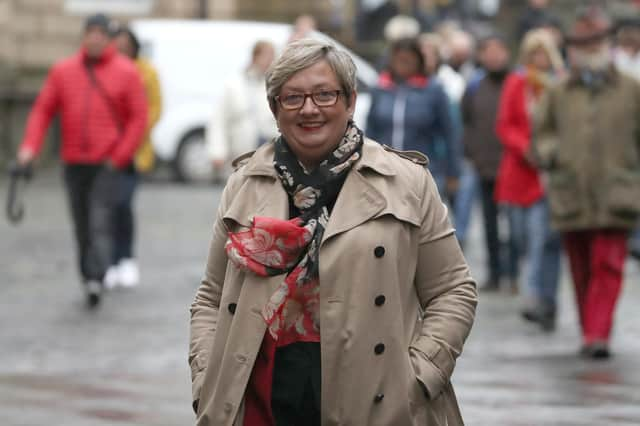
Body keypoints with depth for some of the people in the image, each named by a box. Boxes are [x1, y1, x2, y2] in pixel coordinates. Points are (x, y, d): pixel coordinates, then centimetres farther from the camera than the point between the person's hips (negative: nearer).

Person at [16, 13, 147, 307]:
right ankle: (88, 278, 19)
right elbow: (42, 110, 8)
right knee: (82, 227, 8)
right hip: (74, 164, 4)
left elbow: (139, 118, -2)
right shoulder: (63, 71, 8)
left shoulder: (126, 72, 0)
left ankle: (96, 280, -26)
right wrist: (30, 147, -7)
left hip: (108, 165, -3)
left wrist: (119, 158, -9)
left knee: (100, 222, -16)